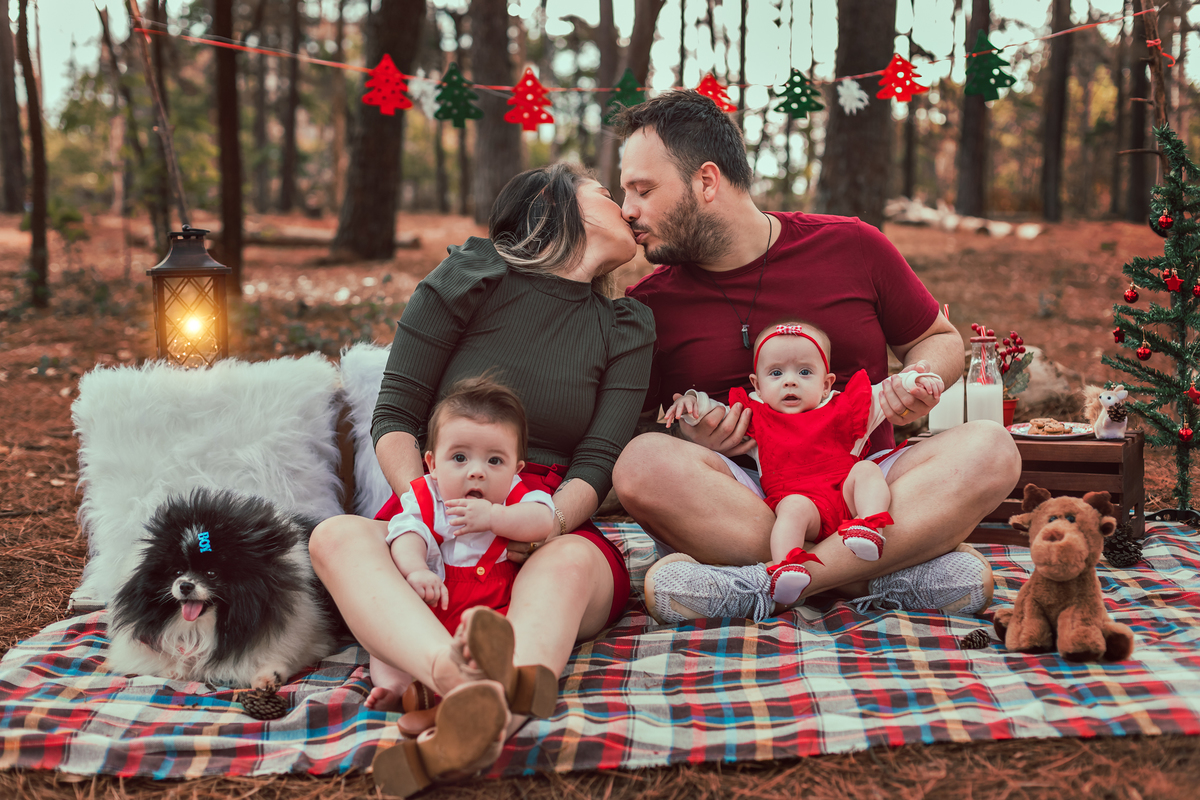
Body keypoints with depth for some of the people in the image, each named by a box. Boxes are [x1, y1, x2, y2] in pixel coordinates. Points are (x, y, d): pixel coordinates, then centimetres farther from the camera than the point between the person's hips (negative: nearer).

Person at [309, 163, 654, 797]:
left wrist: (548, 521, -22)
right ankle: (459, 683, -62)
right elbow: (395, 416, 2)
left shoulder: (627, 328, 14)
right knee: (337, 537, -31)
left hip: (555, 532, 1)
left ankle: (489, 720, -66)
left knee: (571, 559, -35)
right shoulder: (473, 275, 8)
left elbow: (598, 460, 1)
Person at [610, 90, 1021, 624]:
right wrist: (685, 436, -11)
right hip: (739, 495, 0)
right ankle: (892, 569, -28)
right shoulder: (648, 304, 4)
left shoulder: (851, 247, 3)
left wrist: (917, 382, -7)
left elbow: (939, 339, 16)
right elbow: (637, 424, 11)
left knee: (989, 450, -25)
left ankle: (756, 585, -32)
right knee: (643, 464, -32)